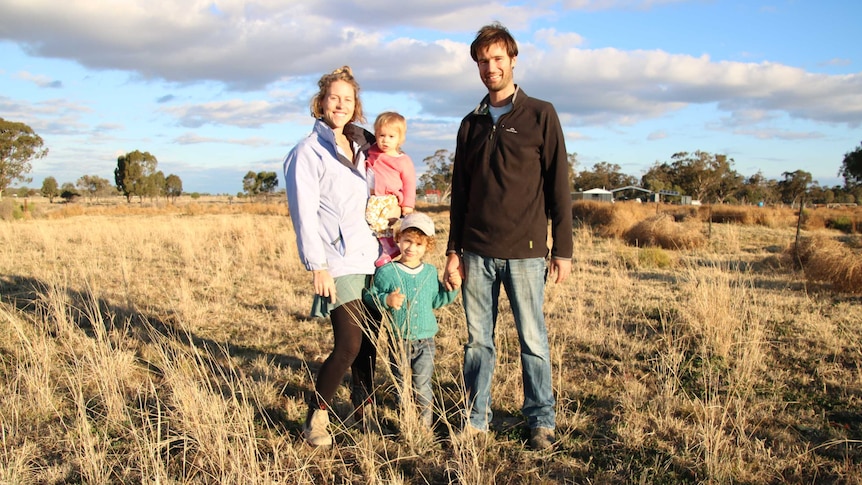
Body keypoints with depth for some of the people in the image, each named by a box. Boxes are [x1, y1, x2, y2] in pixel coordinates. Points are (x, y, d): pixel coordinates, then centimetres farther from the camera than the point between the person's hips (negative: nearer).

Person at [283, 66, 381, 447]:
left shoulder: (361, 146, 14)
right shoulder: (308, 152, -5)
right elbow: (304, 213, -10)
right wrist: (317, 265, -15)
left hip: (371, 257, 7)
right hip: (338, 262, -6)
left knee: (370, 340, 10)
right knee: (349, 344, -12)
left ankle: (363, 408, 27)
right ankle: (315, 418, 5)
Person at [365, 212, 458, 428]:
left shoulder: (431, 272, 5)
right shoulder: (386, 272, -7)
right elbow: (370, 296, -6)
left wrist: (451, 289, 0)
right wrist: (386, 300, -23)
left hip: (425, 342, 2)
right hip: (398, 342, -1)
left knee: (423, 387, 4)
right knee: (402, 386, 11)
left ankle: (426, 424, 20)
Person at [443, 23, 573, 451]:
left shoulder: (541, 115, 1)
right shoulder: (471, 124, 13)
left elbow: (558, 186, -1)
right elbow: (459, 194, 15)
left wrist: (563, 249, -6)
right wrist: (453, 251, 9)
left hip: (525, 252, -3)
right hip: (477, 253, 4)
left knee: (532, 340, 4)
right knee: (477, 340, 9)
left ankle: (541, 421, 17)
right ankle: (475, 417, 21)